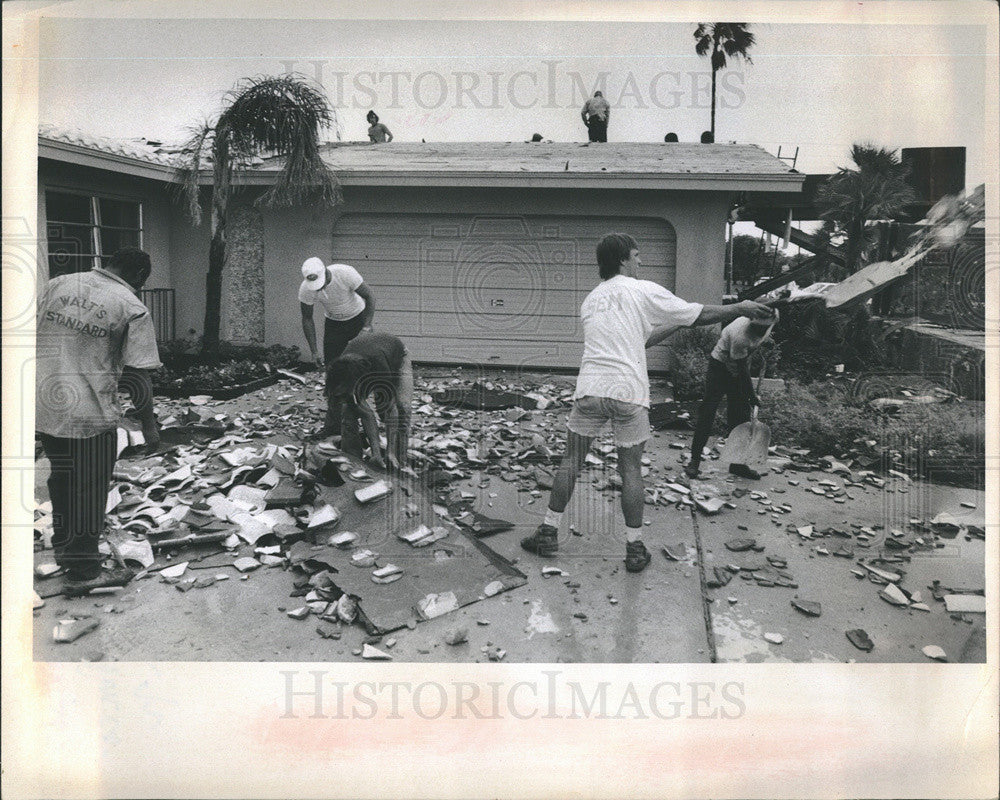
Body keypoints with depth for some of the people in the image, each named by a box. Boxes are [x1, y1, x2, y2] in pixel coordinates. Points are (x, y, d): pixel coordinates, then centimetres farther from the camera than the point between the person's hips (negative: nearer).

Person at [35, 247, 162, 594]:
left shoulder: (57, 285, 7)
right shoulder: (132, 309, -9)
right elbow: (137, 376, -10)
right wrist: (148, 425, -1)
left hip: (44, 405, 6)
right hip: (90, 413, -6)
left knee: (61, 480, 24)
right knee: (89, 489, 8)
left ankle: (64, 549, 42)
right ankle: (84, 571, 18)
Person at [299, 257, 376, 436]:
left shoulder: (345, 273, -32)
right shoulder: (305, 289, -23)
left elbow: (369, 297, -20)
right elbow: (307, 319, -10)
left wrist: (367, 327, -28)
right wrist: (314, 352, -13)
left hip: (358, 317, -2)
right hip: (333, 322, 3)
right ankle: (333, 425, 6)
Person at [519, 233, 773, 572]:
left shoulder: (590, 300, 18)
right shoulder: (644, 291, 1)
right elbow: (700, 315, 6)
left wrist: (676, 325, 30)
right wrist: (740, 309, 19)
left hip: (590, 389, 4)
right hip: (628, 392, -3)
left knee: (571, 461, 13)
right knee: (631, 470, 7)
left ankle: (548, 533, 17)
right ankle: (634, 547, 14)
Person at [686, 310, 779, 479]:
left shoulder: (771, 320, -16)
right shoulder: (740, 335, -36)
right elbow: (743, 369, -26)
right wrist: (752, 395, -20)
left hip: (738, 368, 7)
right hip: (720, 365, -6)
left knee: (741, 415, 5)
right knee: (707, 413, -10)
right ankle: (695, 460, -4)